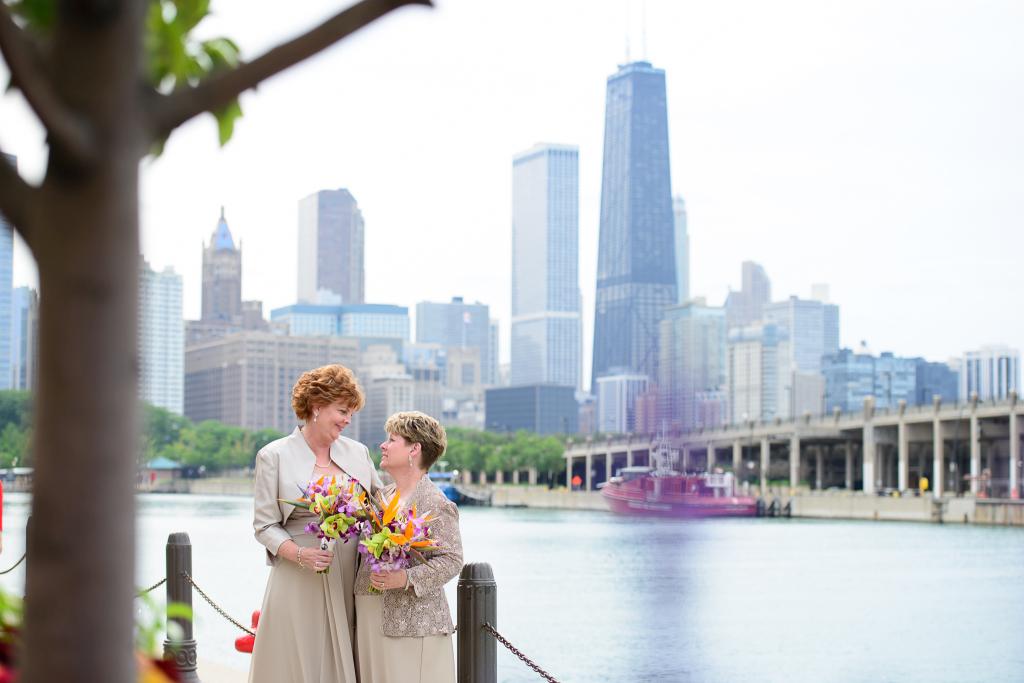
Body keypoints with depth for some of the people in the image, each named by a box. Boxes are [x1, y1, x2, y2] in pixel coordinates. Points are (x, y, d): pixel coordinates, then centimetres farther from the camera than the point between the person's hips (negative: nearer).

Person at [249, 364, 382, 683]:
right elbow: (265, 525, -3)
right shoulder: (275, 456, -1)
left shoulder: (358, 452, 11)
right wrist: (299, 554, -19)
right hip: (299, 582, -3)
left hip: (350, 583, 3)